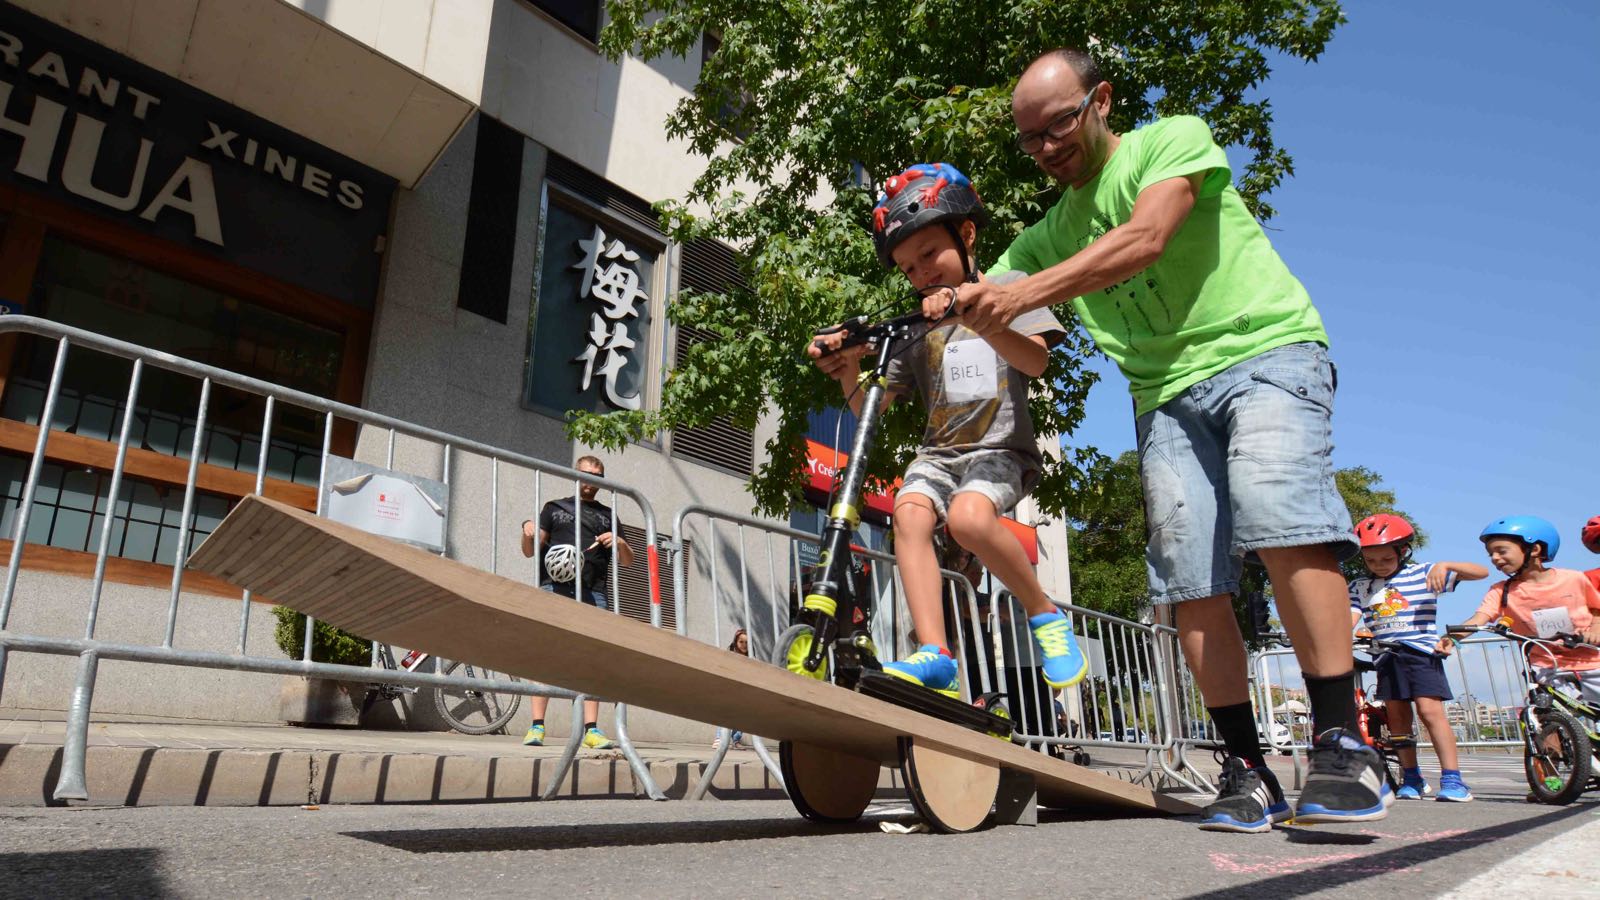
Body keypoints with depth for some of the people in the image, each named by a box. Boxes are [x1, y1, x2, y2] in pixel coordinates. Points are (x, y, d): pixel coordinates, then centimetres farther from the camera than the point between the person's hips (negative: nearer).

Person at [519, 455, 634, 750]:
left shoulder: (608, 515, 23)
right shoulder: (555, 508, 19)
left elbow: (628, 561, 21)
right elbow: (529, 551, 15)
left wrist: (620, 543, -1)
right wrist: (528, 532, -7)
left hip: (593, 593, 2)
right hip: (554, 588, -1)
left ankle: (591, 729, -4)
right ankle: (536, 727, -8)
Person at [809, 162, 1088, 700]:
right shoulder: (916, 328, 17)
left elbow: (1036, 360, -10)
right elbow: (868, 407, 11)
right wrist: (848, 368, -10)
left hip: (1001, 448, -4)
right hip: (939, 451, 4)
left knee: (968, 517, -33)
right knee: (909, 512, -27)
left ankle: (1045, 616, -11)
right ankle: (935, 656, -33)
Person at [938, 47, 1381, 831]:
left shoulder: (1174, 139, 2)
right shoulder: (1050, 234, 17)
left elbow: (1145, 239, -17)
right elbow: (988, 310, 9)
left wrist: (1026, 293, -27)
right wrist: (956, 304, -16)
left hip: (1265, 349, -4)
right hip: (1169, 392, 5)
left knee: (1276, 514, -29)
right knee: (1190, 582, -7)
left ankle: (1344, 744, -22)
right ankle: (1248, 768, 1)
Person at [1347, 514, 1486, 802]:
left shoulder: (1423, 573, 2)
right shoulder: (1359, 587, 9)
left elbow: (1481, 572, 0)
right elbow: (1349, 619, -1)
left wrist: (1445, 566, -17)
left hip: (1422, 651, -4)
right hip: (1386, 656, 4)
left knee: (1430, 709, -14)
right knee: (1397, 716, 6)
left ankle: (1452, 779, -8)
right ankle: (1411, 779, 16)